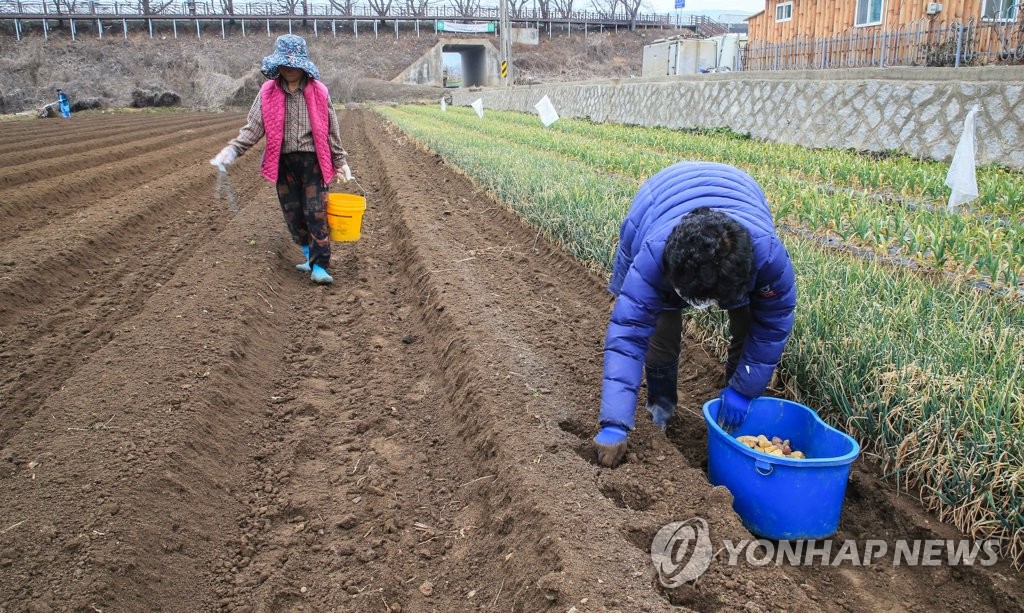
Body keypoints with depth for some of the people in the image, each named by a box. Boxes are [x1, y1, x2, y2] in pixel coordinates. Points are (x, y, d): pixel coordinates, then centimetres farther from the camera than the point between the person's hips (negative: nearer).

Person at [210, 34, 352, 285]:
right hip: (283, 162, 2)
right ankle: (310, 255, 28)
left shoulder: (318, 92, -2)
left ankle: (319, 267, -6)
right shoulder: (268, 92, 0)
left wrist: (340, 161, 8)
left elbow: (331, 131, 5)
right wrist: (232, 150, -17)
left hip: (313, 161, -2)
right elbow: (253, 128, -2)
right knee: (293, 214, 9)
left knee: (315, 213, -9)